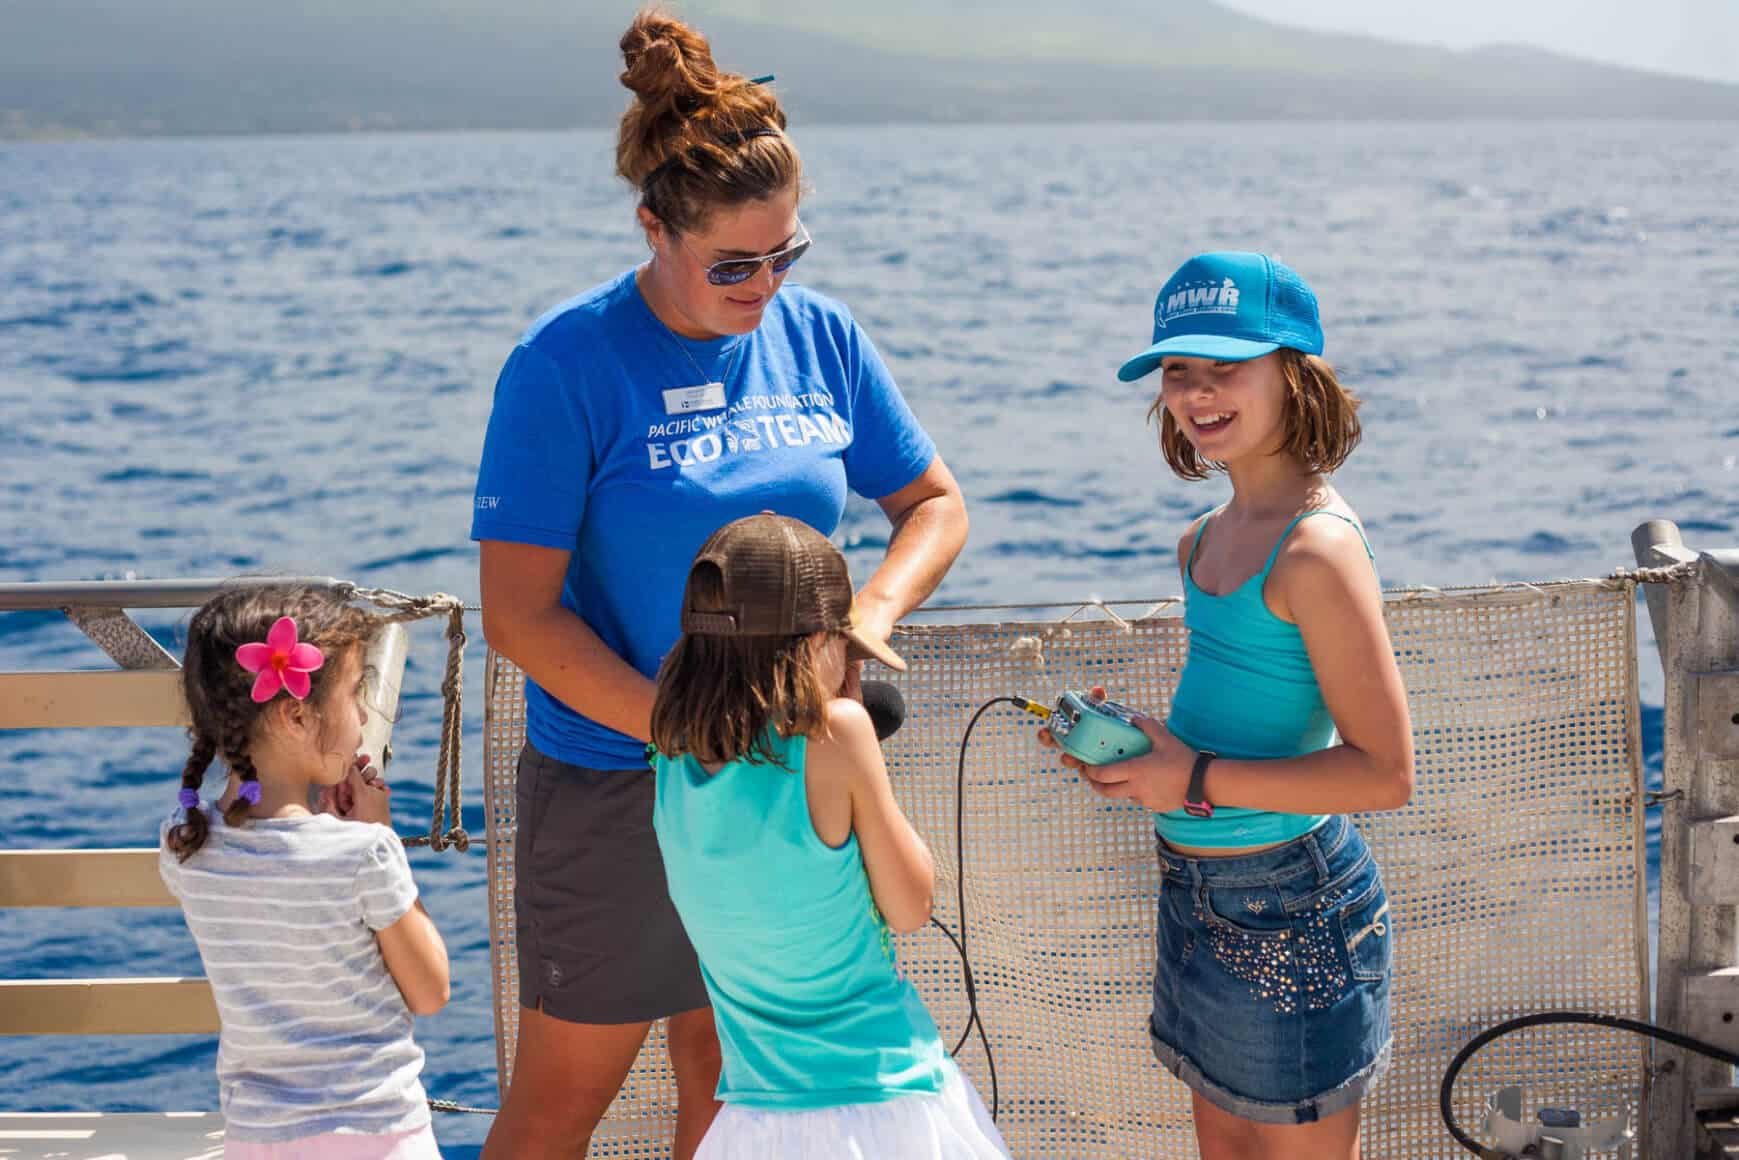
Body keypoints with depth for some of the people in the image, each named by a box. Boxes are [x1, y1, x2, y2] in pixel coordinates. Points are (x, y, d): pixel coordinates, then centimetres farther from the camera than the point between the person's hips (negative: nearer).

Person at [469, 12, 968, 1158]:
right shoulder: (566, 364, -14)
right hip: (615, 791, -5)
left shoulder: (821, 338, 1)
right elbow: (519, 614, -16)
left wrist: (873, 608, -9)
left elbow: (935, 503, 12)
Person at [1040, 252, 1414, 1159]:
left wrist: (1197, 780, -19)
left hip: (1291, 911, -9)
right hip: (1200, 898, 9)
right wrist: (1137, 740, 1)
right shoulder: (1207, 540, 7)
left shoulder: (1317, 548, -20)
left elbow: (1385, 772, -21)